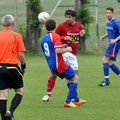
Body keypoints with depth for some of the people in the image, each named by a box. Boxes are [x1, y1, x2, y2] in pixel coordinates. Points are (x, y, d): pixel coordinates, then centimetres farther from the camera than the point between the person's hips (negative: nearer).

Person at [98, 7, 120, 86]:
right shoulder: (108, 23, 14)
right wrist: (104, 36, 10)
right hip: (112, 44, 9)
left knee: (105, 60, -15)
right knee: (110, 63, 7)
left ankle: (106, 80, -12)